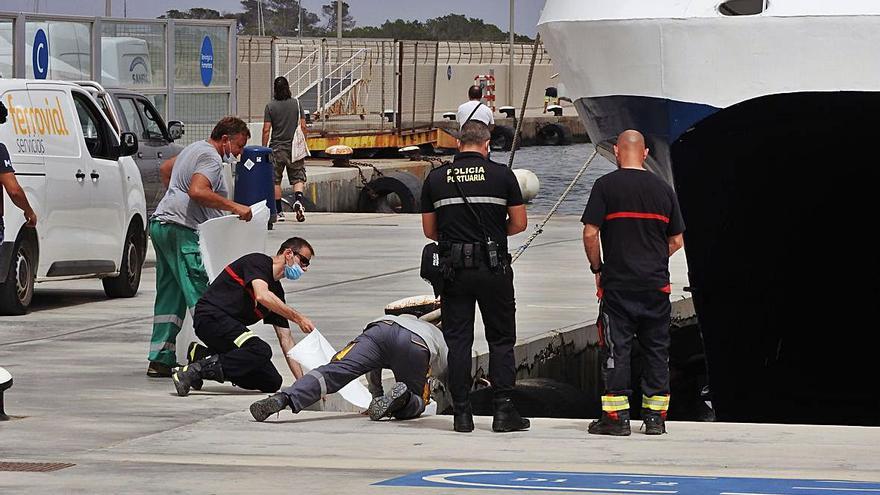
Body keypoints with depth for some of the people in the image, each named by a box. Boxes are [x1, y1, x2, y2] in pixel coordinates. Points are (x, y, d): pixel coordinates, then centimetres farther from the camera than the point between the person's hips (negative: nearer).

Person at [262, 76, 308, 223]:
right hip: (294, 146, 1)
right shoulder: (296, 103, 0)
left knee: (275, 180, 9)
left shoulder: (270, 106, -4)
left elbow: (266, 130, -6)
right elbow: (303, 126, 1)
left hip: (277, 147, -1)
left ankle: (278, 212, 9)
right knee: (298, 177, 4)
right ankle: (298, 200, -24)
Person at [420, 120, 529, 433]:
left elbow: (429, 230, 8)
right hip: (494, 268, -2)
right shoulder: (501, 175, -2)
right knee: (501, 340, 6)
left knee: (458, 340, 6)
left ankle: (462, 413, 3)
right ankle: (503, 410, 1)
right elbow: (519, 223, 2)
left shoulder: (436, 178, 4)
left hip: (453, 267, 2)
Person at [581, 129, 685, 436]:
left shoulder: (606, 186, -4)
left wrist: (597, 268, 5)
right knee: (657, 349, 9)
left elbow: (590, 233, -9)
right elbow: (676, 241, 11)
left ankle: (616, 416, -2)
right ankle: (655, 416, 11)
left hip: (617, 284, -3)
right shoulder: (663, 189, 7)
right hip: (657, 284, 3)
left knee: (616, 348, 1)